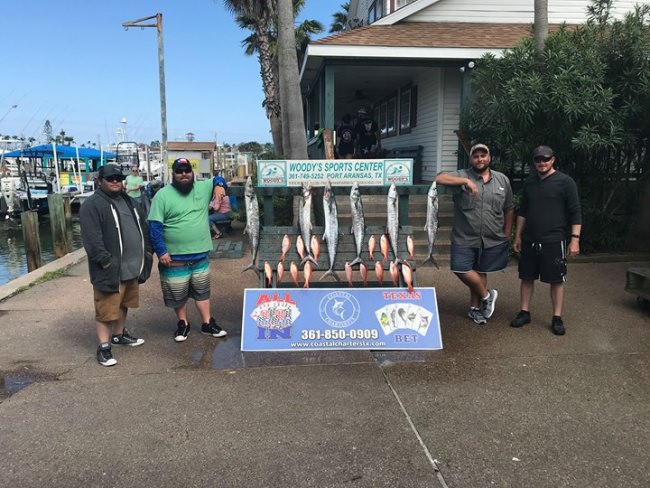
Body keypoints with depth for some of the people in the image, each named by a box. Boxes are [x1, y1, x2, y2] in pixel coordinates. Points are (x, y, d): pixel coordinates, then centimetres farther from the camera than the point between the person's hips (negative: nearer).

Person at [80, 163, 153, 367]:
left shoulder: (128, 201, 16)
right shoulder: (92, 205, -12)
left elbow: (142, 226, 21)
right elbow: (92, 238, -20)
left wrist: (147, 251, 14)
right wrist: (105, 261, -22)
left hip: (131, 267, 8)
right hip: (110, 270, -8)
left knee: (123, 304, 21)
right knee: (107, 309, -1)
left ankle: (119, 334, 37)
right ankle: (104, 346, 9)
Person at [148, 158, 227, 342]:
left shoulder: (203, 188, 2)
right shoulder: (163, 195, -9)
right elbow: (155, 226, -11)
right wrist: (161, 251, -17)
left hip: (200, 255, 4)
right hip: (175, 258, -3)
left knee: (202, 291, 17)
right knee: (178, 294, 11)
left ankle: (207, 324, 29)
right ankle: (183, 324, 31)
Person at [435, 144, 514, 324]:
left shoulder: (502, 179, 7)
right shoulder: (462, 175, -3)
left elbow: (509, 209, 12)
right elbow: (439, 179, -21)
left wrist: (507, 234, 10)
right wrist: (466, 181, -29)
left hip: (493, 240, 2)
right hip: (465, 238, -1)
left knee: (480, 272, 11)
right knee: (461, 269, -8)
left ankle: (475, 307, 28)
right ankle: (486, 295, 17)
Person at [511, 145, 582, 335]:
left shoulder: (565, 182, -4)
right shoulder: (529, 182, 10)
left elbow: (575, 212, -6)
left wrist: (575, 238, -12)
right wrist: (518, 236, 15)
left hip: (554, 241, -4)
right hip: (529, 240, 5)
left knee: (556, 280, 2)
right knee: (527, 277, 9)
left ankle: (557, 318, 12)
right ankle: (524, 312, 21)